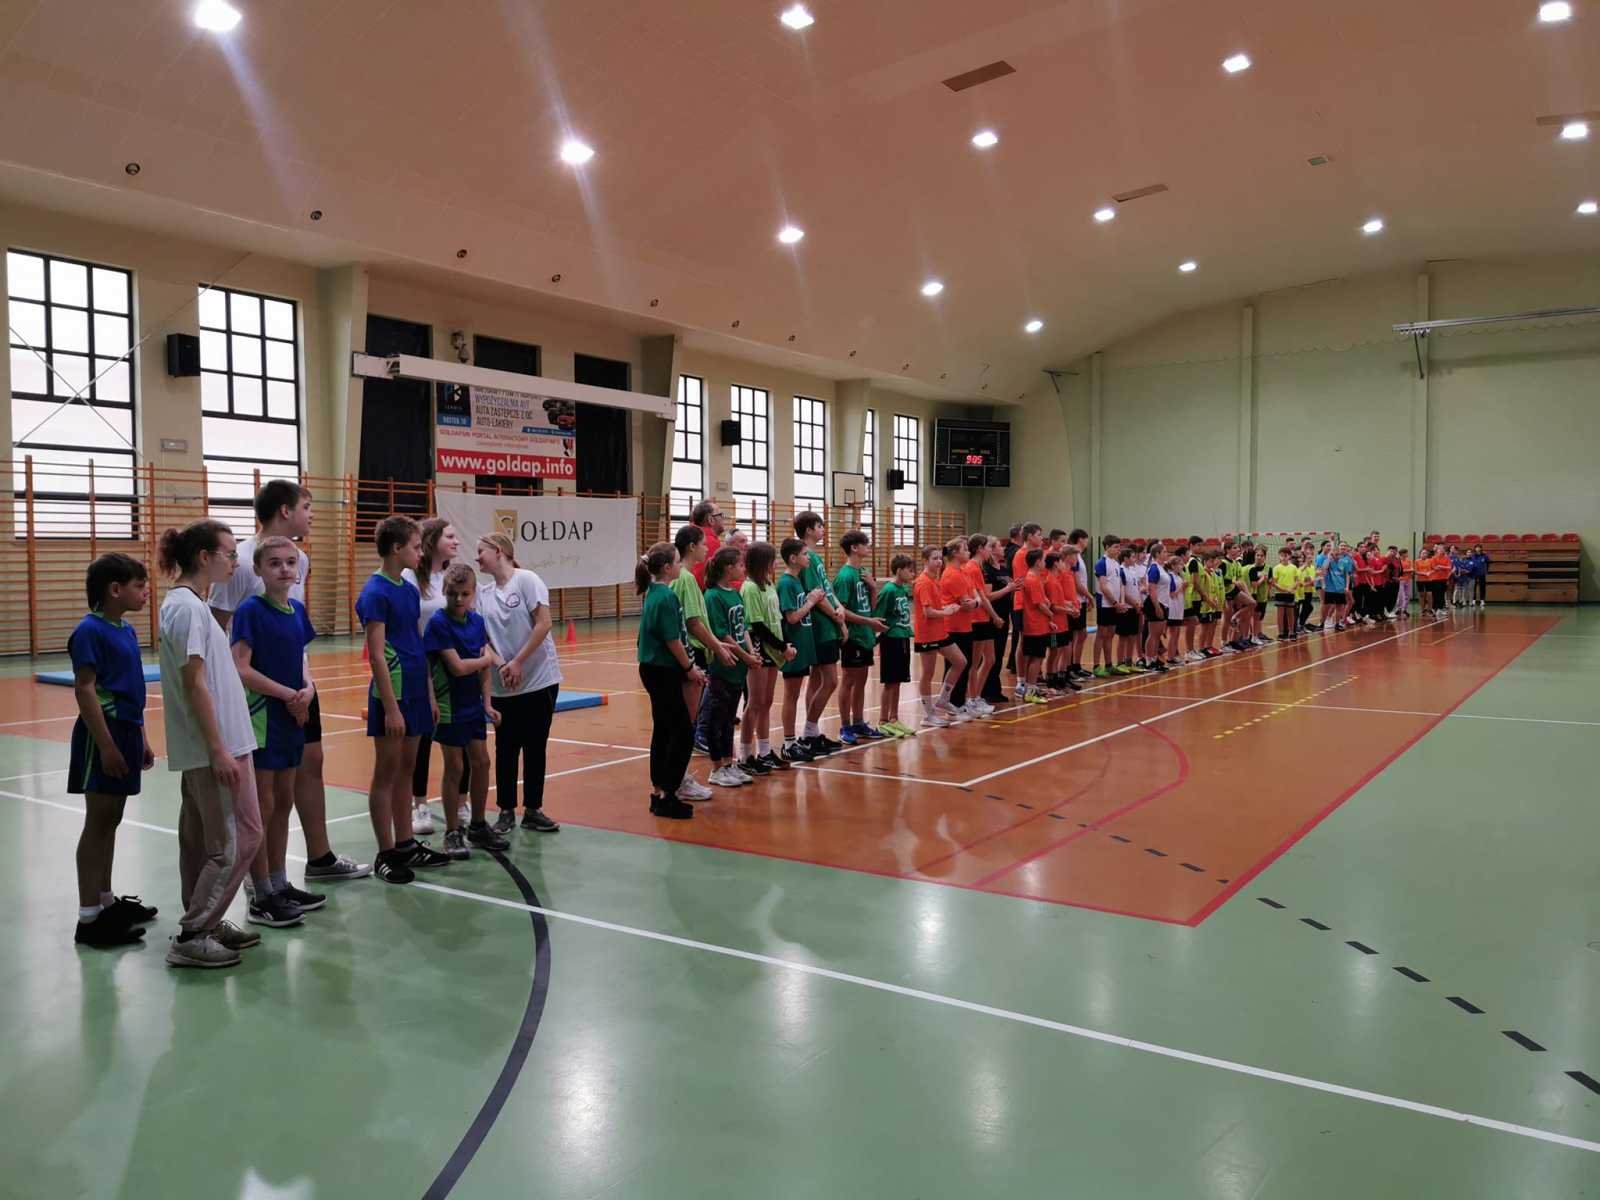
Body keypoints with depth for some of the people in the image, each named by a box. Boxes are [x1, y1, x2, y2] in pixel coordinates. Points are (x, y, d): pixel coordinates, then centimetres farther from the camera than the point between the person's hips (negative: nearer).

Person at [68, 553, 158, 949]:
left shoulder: (127, 631, 11)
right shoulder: (90, 631, -14)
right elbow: (84, 691, -18)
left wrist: (141, 739, 18)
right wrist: (106, 745, -21)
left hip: (126, 733, 8)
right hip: (103, 735, -8)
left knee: (111, 820, 15)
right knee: (98, 823, -3)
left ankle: (107, 900, 26)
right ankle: (89, 917, 4)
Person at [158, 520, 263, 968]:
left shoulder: (188, 604, 13)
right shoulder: (187, 607, -16)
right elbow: (195, 683, -20)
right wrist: (219, 750, -20)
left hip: (202, 749, 10)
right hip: (215, 746, -10)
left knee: (204, 839, 15)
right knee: (241, 837, -5)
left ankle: (204, 924, 24)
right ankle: (191, 935, 2)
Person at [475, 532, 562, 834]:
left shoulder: (526, 580, -7)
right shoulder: (483, 594, 6)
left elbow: (543, 624, -12)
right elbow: (482, 638, 5)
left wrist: (518, 662, -14)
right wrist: (500, 664, -13)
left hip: (539, 679, -3)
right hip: (503, 685, 3)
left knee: (535, 747, 6)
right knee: (506, 749, 7)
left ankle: (533, 810, 17)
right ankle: (506, 811, 18)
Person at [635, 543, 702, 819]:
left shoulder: (653, 593, 11)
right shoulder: (666, 596, -17)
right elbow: (672, 640, -18)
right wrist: (690, 667, -6)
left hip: (655, 670, 10)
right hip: (663, 672, -10)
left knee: (663, 731, 14)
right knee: (683, 733, -4)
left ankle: (659, 793, 20)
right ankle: (667, 796, 0)